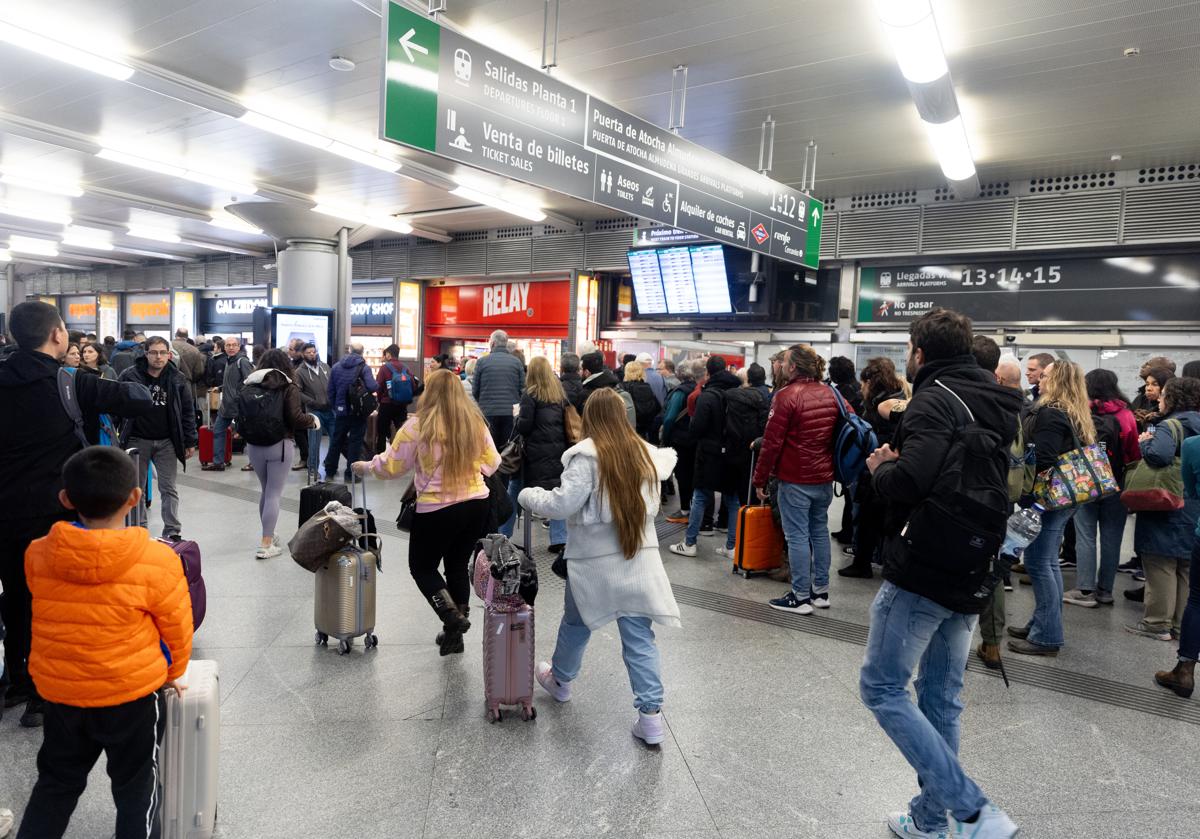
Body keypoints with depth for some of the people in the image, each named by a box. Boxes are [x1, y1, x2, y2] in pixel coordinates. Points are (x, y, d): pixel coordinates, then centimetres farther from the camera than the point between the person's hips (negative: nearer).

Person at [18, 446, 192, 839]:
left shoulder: (37, 555, -10)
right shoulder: (157, 561, -20)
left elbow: (56, 620, 5)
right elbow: (177, 631, -8)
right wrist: (170, 673, 10)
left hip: (59, 692, 4)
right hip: (132, 695, -3)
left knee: (56, 783, 25)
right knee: (136, 788, 16)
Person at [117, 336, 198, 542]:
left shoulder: (178, 380, -1)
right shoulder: (130, 376, -6)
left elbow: (188, 412, 3)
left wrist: (190, 442, 1)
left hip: (166, 442, 1)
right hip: (137, 440, 0)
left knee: (168, 488, 3)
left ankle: (172, 532, 8)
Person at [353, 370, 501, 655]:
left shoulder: (418, 425, -12)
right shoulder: (476, 422, -1)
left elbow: (391, 466, -4)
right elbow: (492, 462, 8)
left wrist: (366, 467, 15)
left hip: (437, 509, -5)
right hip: (477, 504, 5)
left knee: (422, 567, 15)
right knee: (458, 566, 19)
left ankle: (452, 616, -4)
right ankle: (455, 633, 25)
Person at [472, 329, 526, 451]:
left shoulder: (482, 361, 0)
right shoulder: (516, 361, 1)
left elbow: (475, 390, 4)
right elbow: (523, 388, 1)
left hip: (488, 411, -1)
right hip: (511, 413, 1)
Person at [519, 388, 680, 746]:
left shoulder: (588, 454, -15)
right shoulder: (644, 452, 2)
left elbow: (564, 504, -19)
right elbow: (667, 461, 25)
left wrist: (529, 496, -2)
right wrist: (666, 455, 46)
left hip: (594, 560, -3)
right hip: (639, 557, 4)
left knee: (576, 623, 21)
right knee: (639, 636, 7)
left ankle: (560, 680, 44)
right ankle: (651, 715, 5)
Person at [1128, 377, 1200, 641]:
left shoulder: (1170, 426, -16)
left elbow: (1159, 454, -34)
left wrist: (1145, 442, -15)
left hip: (1167, 512, -8)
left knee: (1161, 568, 0)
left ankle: (1158, 623, 6)